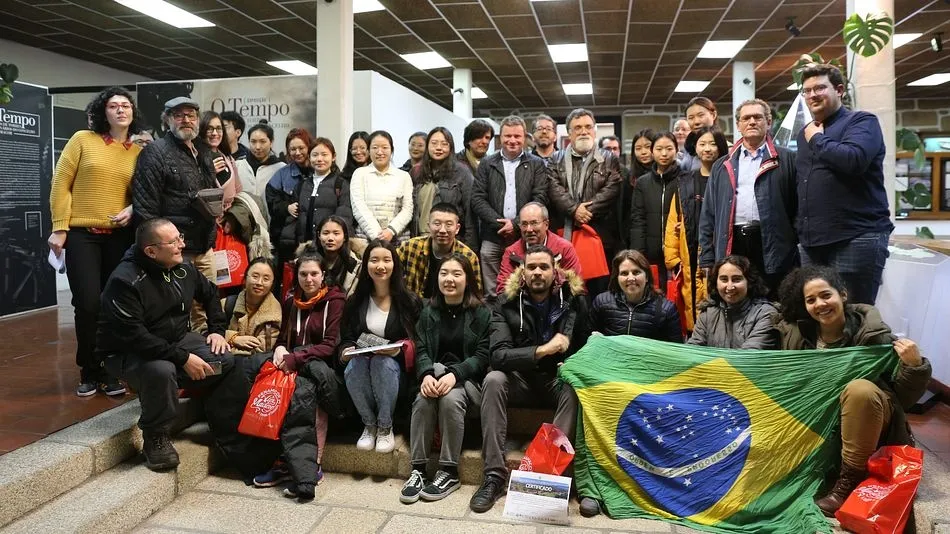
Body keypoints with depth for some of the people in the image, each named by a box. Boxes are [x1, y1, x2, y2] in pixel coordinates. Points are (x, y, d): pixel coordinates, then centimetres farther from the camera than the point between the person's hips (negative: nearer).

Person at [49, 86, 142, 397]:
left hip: (119, 236, 2)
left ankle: (110, 371, 18)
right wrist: (59, 228, -6)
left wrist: (132, 209, -7)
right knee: (88, 304, -8)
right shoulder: (82, 140, 1)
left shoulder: (139, 152, 8)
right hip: (81, 234, -2)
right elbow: (60, 184, -1)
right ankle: (89, 372, 11)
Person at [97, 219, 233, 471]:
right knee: (161, 371, -38)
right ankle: (155, 437, -14)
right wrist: (183, 358, -32)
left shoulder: (183, 268, -3)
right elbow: (134, 337, -32)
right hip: (128, 353, -7)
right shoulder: (125, 281, -26)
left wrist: (217, 329, 5)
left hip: (176, 340, 7)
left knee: (224, 359, -11)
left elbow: (210, 294, 18)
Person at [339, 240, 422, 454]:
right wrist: (347, 351, -12)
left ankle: (385, 427, -16)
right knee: (353, 367, -32)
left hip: (395, 367, -2)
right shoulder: (355, 302, 11)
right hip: (362, 366, 2)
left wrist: (399, 350, -20)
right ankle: (369, 424, -10)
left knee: (382, 362, -36)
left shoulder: (410, 301, 2)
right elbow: (346, 338, 11)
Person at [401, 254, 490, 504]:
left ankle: (449, 472, -22)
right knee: (422, 400, -30)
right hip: (435, 376, 3)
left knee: (451, 399, -34)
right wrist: (426, 374, -20)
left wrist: (454, 375, -24)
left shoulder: (482, 313, 1)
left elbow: (482, 355, -7)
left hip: (469, 378, -3)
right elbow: (421, 350, 3)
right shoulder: (428, 312, 12)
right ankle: (418, 469, -22)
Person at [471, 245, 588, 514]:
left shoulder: (575, 300, -5)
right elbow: (498, 355, -19)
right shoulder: (507, 303, -8)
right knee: (493, 380, -29)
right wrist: (542, 350, -29)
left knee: (573, 389, -33)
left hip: (558, 380, 0)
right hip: (521, 380, 1)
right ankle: (494, 474, -27)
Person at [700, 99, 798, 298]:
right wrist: (707, 260, 7)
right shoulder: (722, 166, 17)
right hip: (732, 247, 2)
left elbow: (799, 205, 2)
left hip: (773, 248, -2)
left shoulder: (786, 160, 8)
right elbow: (708, 215, 14)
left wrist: (795, 242, -8)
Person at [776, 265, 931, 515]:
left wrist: (915, 365, -29)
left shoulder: (871, 332, -15)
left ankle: (850, 480, -23)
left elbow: (902, 399, -12)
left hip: (869, 419, -3)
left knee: (859, 388, -34)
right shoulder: (797, 334, -6)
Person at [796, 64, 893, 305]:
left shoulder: (862, 121, -3)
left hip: (856, 237, -7)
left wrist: (817, 139, -8)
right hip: (812, 241, 7)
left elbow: (853, 160, -24)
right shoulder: (805, 132, 19)